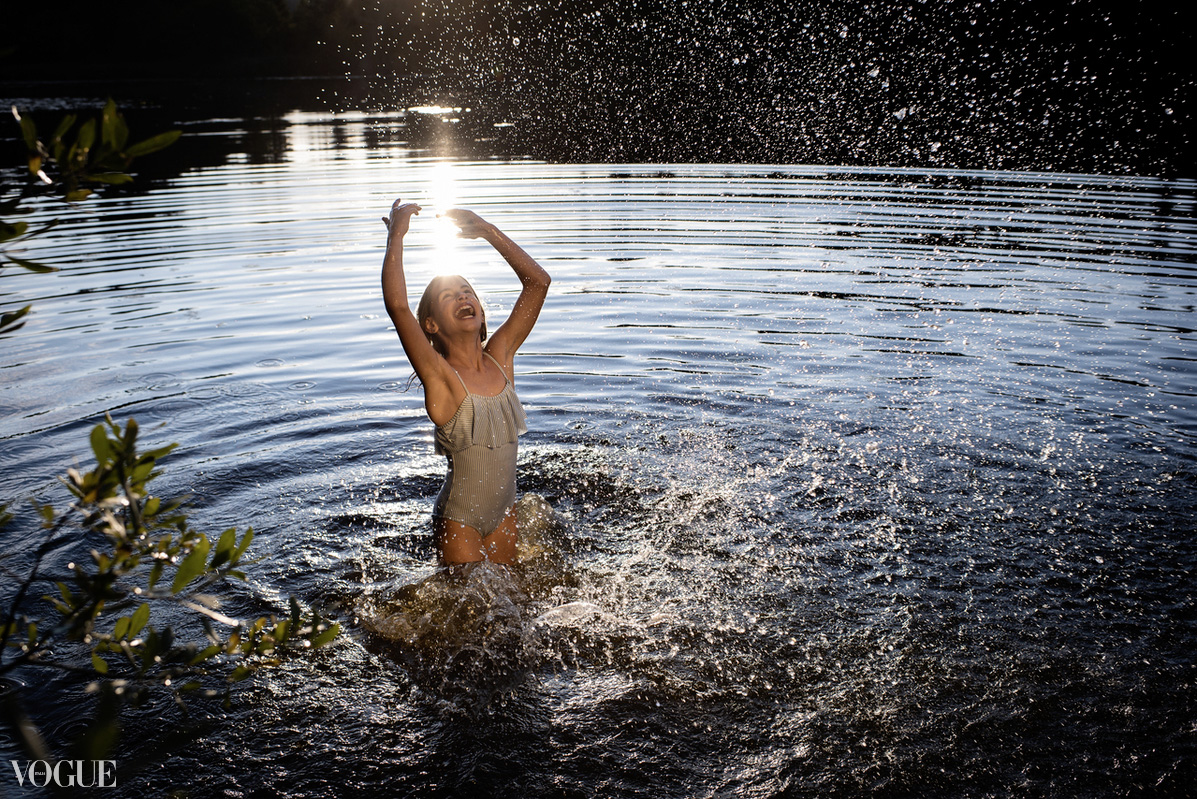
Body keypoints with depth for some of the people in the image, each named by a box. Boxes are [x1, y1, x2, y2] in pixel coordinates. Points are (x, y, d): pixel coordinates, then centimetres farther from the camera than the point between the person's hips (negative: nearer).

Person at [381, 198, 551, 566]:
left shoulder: (500, 357, -4)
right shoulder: (439, 375, -18)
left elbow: (538, 281, -3)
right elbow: (397, 305, -33)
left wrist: (486, 230, -5)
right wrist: (396, 234, -22)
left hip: (504, 514, 5)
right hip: (459, 519, -5)